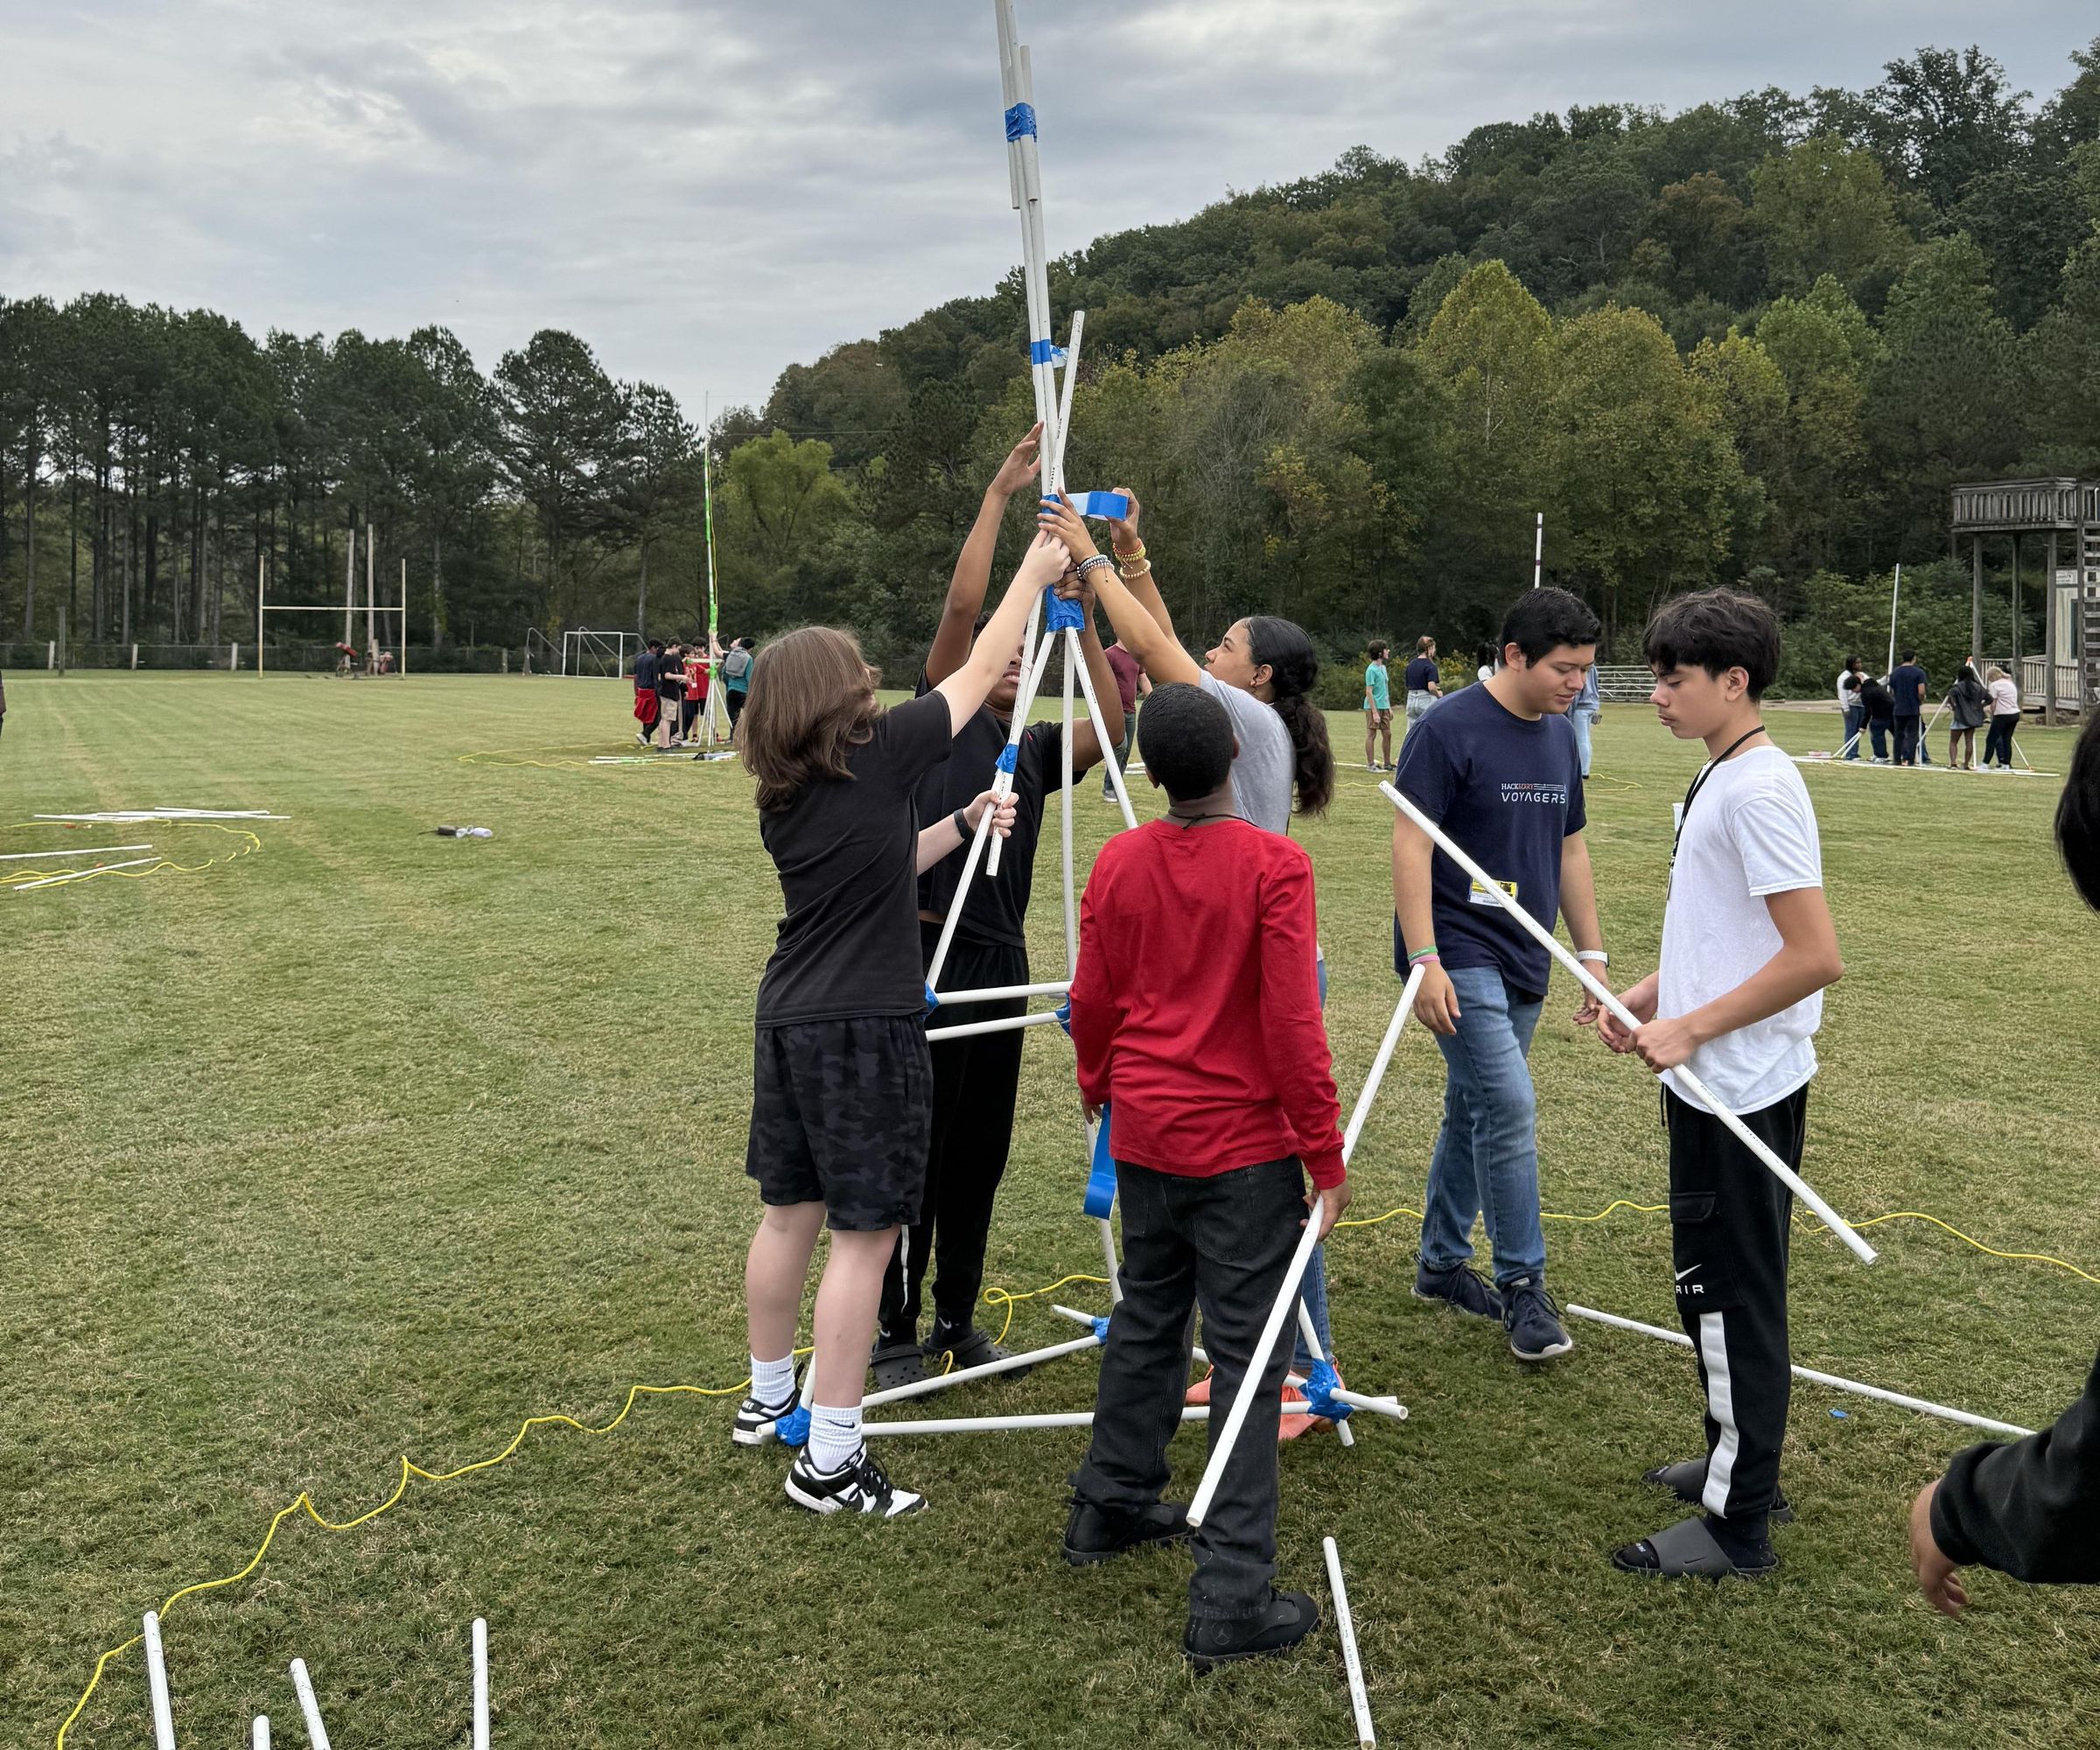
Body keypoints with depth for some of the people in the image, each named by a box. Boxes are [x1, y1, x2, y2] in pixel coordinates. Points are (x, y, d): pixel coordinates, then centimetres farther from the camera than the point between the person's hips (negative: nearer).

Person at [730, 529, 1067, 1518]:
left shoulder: (783, 797, 8)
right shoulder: (877, 756, -12)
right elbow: (982, 670, -1)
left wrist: (962, 826, 22)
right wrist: (1035, 571, 11)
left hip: (790, 1021, 8)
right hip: (865, 1030, -8)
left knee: (790, 1211, 20)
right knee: (865, 1234, 0)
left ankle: (766, 1398, 36)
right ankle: (830, 1461, 6)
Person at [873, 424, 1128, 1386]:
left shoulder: (1034, 749, 13)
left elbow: (1111, 731, -6)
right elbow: (961, 606, -12)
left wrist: (1081, 620, -9)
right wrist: (998, 493, -10)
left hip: (1001, 958, 6)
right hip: (930, 954, -6)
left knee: (981, 1152, 13)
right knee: (918, 1150, 1)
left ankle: (957, 1320, 26)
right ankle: (894, 1330, 13)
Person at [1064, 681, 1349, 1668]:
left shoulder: (1118, 863, 0)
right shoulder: (1275, 867, -15)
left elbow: (1093, 1003, 8)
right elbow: (1292, 1022, -16)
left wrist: (1099, 1088, 27)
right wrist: (1325, 1154, -8)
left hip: (1143, 1133, 5)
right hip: (1245, 1144, -5)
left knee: (1146, 1319, 22)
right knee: (1246, 1355, 1)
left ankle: (1110, 1508, 38)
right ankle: (1232, 1601, 5)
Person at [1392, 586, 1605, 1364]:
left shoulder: (1560, 737, 11)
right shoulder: (1450, 729, -12)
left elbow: (1570, 853, 18)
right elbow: (1411, 845, -15)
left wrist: (1593, 955, 15)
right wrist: (1424, 961, -20)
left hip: (1521, 962, 8)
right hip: (1459, 957, -7)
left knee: (1474, 1112, 15)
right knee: (1508, 1105, -13)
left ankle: (1442, 1263, 28)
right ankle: (1522, 1286, -1)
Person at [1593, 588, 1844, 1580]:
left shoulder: (1759, 789, -20)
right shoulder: (1717, 781, 11)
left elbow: (1816, 957, -25)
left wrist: (1691, 1027, -21)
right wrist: (1645, 998, 7)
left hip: (1744, 1090, -10)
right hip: (1710, 1084, 10)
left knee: (1729, 1297, 1)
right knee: (1715, 1287, 21)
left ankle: (1737, 1528, 14)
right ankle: (1738, 1462, 38)